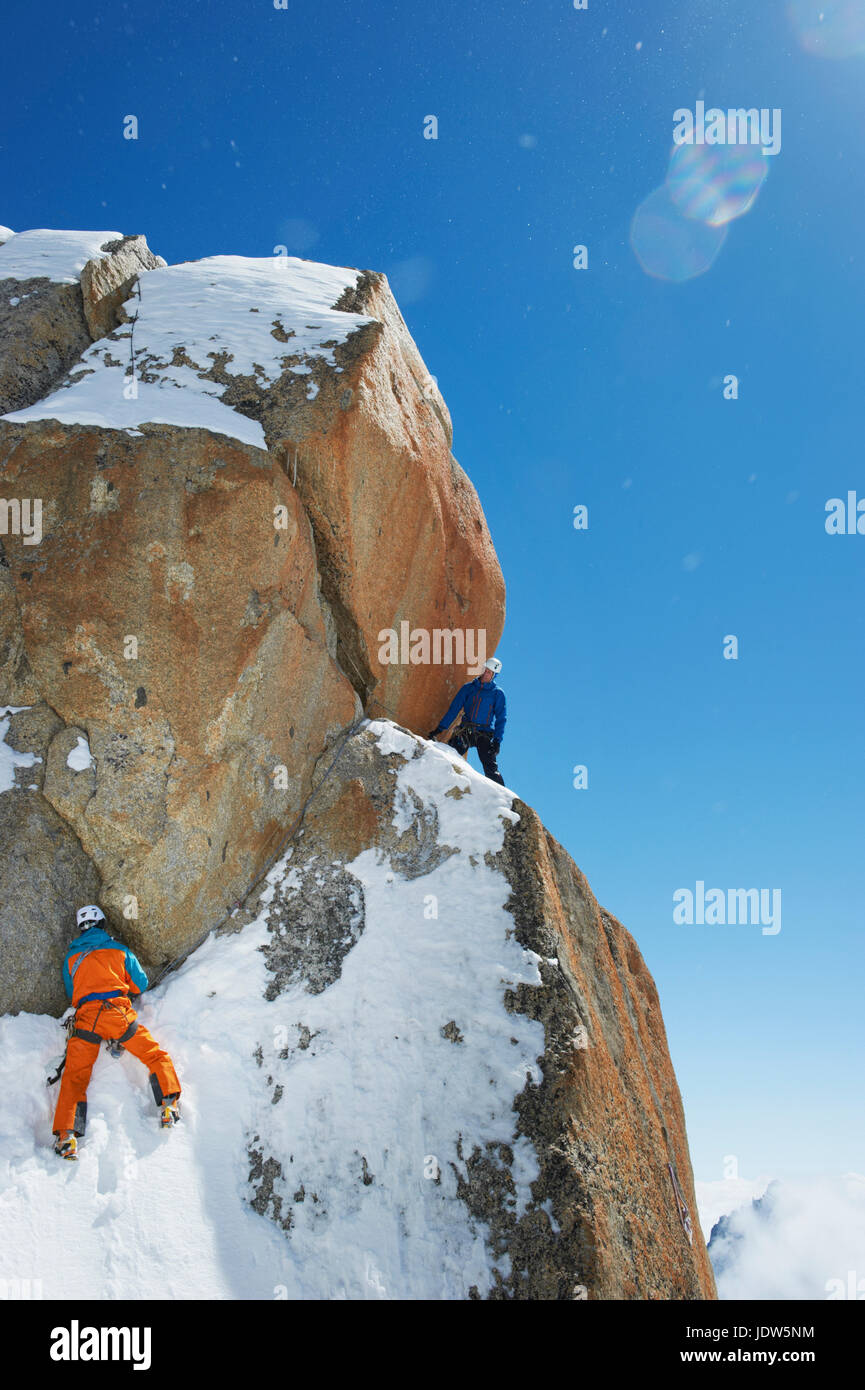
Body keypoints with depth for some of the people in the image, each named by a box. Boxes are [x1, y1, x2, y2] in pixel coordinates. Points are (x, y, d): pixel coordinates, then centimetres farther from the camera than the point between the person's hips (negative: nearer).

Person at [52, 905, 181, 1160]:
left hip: (85, 1019, 1)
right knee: (156, 1057, 11)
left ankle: (66, 1135, -6)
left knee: (74, 1078, 7)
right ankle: (168, 1106, -5)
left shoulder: (71, 957, 17)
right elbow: (141, 985, 19)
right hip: (118, 1013, -1)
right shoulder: (119, 950, 13)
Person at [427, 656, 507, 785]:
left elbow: (501, 718, 3)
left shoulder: (498, 693, 6)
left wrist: (497, 741, -10)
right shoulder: (468, 687, 12)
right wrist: (440, 729, 4)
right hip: (465, 732, 2)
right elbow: (454, 709, 11)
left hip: (484, 735, -2)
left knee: (490, 768, -16)